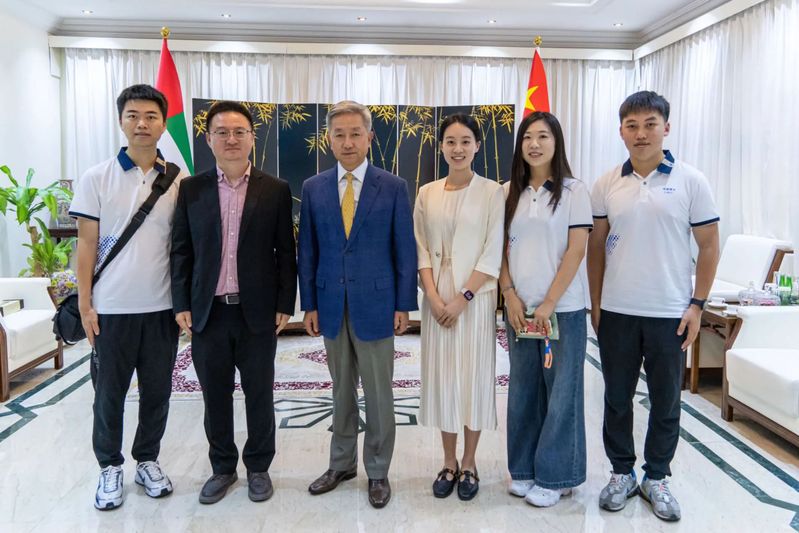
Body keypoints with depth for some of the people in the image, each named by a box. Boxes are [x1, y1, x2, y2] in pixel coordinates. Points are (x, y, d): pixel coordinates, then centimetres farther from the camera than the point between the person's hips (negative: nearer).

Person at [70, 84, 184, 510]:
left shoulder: (178, 182, 2)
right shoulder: (96, 179, -2)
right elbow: (87, 244, -1)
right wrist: (84, 303, -5)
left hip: (162, 306, 2)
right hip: (111, 307, -1)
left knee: (157, 390, 11)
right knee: (109, 392, 10)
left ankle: (147, 460, 30)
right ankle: (109, 467, 28)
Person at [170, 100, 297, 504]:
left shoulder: (275, 190, 1)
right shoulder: (191, 189, 4)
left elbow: (286, 251, 1)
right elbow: (181, 250, 5)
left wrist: (285, 304, -3)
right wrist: (182, 304, 0)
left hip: (258, 312, -1)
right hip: (208, 312, 1)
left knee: (259, 394, 10)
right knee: (215, 396, 13)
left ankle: (258, 467, 29)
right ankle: (222, 467, 31)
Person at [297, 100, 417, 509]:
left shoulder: (393, 187, -2)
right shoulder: (313, 188, 5)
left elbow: (404, 249, -1)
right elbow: (307, 250, 6)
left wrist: (403, 305, -5)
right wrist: (309, 304, 2)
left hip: (375, 305, -2)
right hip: (331, 306, 3)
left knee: (378, 395, 8)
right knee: (341, 392, 16)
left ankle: (378, 471, 24)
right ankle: (341, 463, 32)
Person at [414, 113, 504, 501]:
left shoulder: (492, 192, -3)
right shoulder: (427, 194, 6)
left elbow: (492, 253, -7)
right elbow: (422, 251, 4)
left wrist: (462, 298, -13)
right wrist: (434, 298, -8)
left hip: (476, 299, -3)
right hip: (437, 300, 3)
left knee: (474, 378, 5)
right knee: (441, 377, 8)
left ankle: (468, 464, 22)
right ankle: (449, 462, 24)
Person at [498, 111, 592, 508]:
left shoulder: (574, 191, -3)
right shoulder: (509, 193, 8)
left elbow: (576, 251, -8)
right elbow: (502, 250, 8)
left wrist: (548, 304, -12)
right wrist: (510, 295, -4)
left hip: (562, 308, -3)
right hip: (518, 308, 4)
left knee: (561, 390, 4)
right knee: (524, 389, 11)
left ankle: (554, 476, 19)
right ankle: (524, 469, 26)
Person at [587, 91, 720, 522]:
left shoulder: (691, 181, -2)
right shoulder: (606, 185, 3)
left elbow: (709, 247, 1)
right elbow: (595, 247, 7)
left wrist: (697, 305, -4)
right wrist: (595, 304, 4)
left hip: (670, 314, -1)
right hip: (616, 312, 2)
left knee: (666, 402, 11)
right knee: (617, 399, 11)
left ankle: (656, 478, 29)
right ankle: (622, 473, 29)